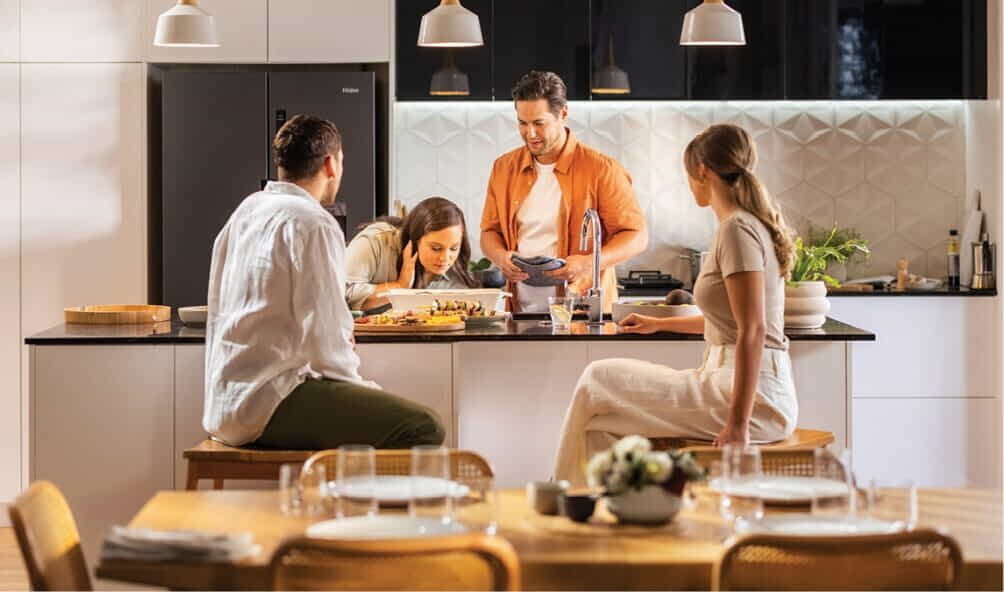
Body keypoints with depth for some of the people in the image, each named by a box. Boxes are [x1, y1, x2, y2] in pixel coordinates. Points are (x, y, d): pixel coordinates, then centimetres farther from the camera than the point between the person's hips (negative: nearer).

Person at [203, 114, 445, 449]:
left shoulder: (244, 212, 16)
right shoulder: (314, 224, -11)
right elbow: (323, 337, -17)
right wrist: (358, 387, -2)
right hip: (266, 405, -10)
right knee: (422, 428, -16)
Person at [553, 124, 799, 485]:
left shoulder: (738, 229, -15)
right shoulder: (752, 225, 16)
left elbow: (753, 330, -22)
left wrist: (738, 422, -24)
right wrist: (660, 324, 36)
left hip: (754, 395, -10)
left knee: (599, 382, -3)